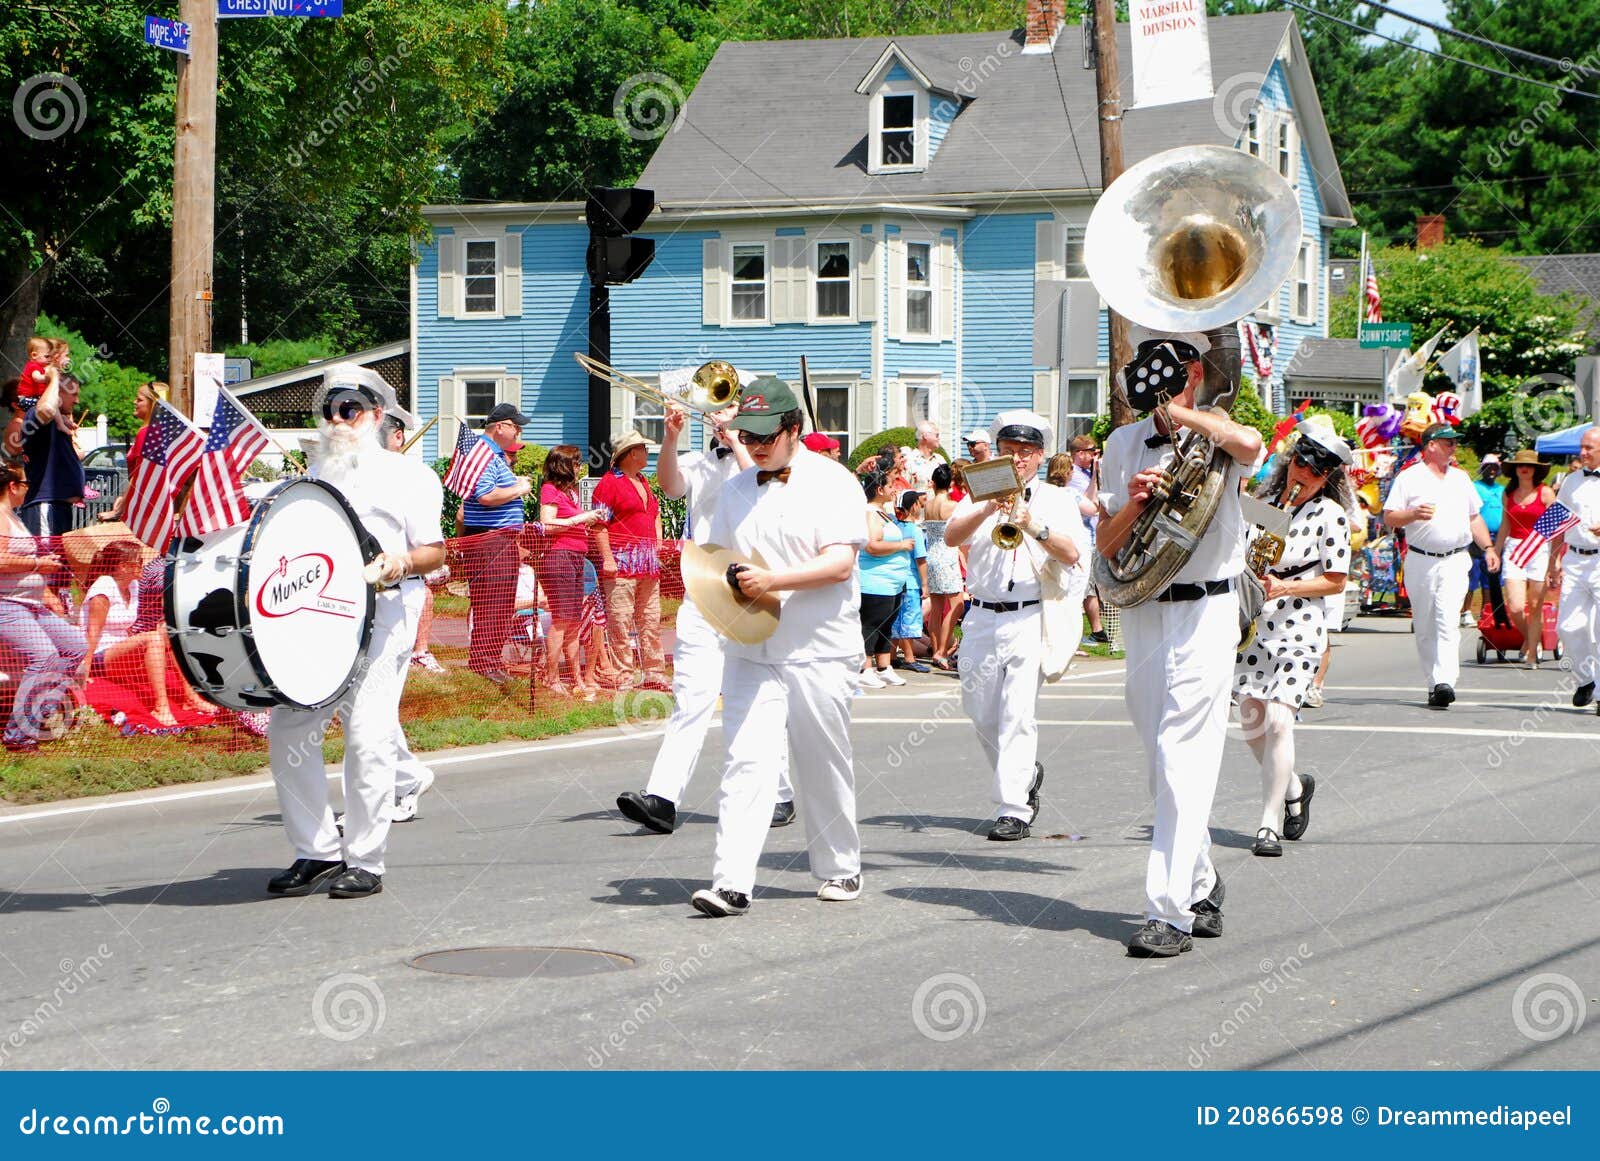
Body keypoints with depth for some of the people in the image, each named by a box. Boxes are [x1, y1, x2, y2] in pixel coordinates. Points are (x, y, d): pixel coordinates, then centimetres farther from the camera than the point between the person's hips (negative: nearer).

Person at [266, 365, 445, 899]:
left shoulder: (407, 474, 7)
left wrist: (402, 563, -18)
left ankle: (365, 861, -1)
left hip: (382, 614, -5)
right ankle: (317, 851, 9)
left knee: (368, 736, -11)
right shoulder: (315, 474, 23)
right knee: (288, 732, -3)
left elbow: (435, 551, 2)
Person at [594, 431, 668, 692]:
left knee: (651, 621, 10)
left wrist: (657, 544, 18)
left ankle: (653, 673, 15)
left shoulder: (644, 482, 21)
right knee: (621, 622, -7)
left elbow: (656, 515, 32)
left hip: (649, 564, 9)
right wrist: (607, 558, -18)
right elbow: (599, 525, -11)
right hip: (622, 562, -8)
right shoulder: (610, 483, -6)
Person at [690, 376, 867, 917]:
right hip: (751, 650, 3)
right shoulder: (735, 490, 13)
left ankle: (840, 868, 25)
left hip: (820, 652, -3)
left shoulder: (831, 482, -4)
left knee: (824, 768, 7)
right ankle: (731, 882, -16)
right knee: (746, 762, -9)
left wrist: (773, 580, -22)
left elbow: (840, 563, -13)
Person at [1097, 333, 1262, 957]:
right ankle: (1201, 887, 28)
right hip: (1142, 613, 6)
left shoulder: (1218, 435, -3)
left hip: (1206, 609, -6)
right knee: (1165, 768, 12)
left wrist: (1175, 409, -18)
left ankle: (1170, 912, -14)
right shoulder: (1124, 444, 11)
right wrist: (1133, 503, -10)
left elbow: (1250, 444, -30)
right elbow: (1106, 545, 10)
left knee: (1184, 763, -12)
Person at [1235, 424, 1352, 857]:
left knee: (1278, 719, -17)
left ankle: (1270, 826, -12)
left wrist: (1284, 587, -19)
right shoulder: (1265, 500, 9)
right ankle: (1294, 788, 36)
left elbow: (1335, 580, -6)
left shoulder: (1330, 514, -6)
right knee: (1252, 723, 9)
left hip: (1298, 630, -6)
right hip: (1253, 625, 6)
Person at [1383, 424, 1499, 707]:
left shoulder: (1461, 478, 17)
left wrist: (1488, 548, 15)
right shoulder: (1408, 479, 3)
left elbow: (1474, 517, 24)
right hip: (1420, 561, -1)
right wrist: (1414, 514, -18)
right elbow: (1389, 518, 0)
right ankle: (1433, 684, 11)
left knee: (1448, 622, -14)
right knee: (1425, 628, 3)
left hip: (1455, 560, 1)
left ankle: (1445, 682, -24)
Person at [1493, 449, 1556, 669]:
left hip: (1540, 550, -3)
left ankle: (1531, 655, 9)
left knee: (1535, 607, -1)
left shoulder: (1545, 492, -1)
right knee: (1515, 607, -8)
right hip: (1513, 550, 3)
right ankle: (1528, 639, 21)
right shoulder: (1509, 493, 10)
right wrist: (1495, 552, 21)